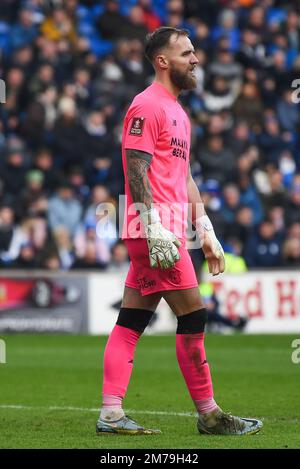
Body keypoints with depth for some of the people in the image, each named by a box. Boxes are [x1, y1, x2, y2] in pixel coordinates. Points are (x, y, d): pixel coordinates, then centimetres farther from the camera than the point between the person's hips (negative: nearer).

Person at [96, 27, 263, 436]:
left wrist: (206, 232, 21)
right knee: (192, 314, -5)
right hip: (155, 231, -10)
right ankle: (208, 414, 2)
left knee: (131, 322, 5)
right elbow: (137, 171, -16)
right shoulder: (147, 106, -9)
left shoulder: (177, 112, 21)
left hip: (168, 232, 10)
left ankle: (111, 414, 4)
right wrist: (155, 228, -22)